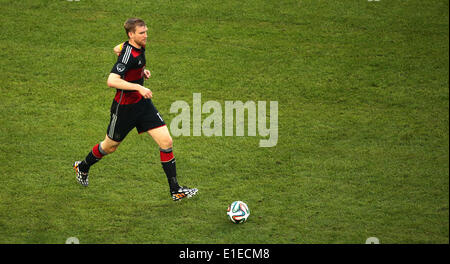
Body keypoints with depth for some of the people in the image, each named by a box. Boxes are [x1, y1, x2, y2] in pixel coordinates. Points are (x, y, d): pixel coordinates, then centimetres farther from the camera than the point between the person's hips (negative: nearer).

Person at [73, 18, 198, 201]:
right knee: (110, 146, 14)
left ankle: (175, 190, 0)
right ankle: (82, 167, 45)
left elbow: (117, 49, 22)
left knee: (166, 142, -5)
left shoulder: (139, 47, 0)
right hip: (124, 108, -7)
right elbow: (112, 81, -35)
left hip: (143, 103, 7)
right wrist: (138, 87, -36)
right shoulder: (129, 54, -26)